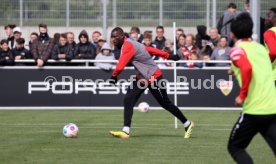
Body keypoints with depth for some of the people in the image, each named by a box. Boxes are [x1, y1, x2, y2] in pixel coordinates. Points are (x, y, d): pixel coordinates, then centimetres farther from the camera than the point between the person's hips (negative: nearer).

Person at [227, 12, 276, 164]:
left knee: (235, 147, 15)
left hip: (254, 110, -5)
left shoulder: (238, 50, -4)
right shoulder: (260, 48, 16)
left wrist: (242, 95, -16)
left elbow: (247, 68, -24)